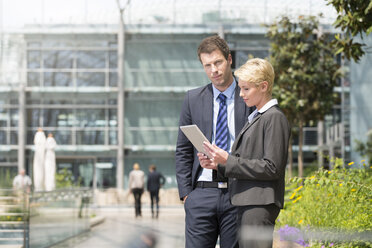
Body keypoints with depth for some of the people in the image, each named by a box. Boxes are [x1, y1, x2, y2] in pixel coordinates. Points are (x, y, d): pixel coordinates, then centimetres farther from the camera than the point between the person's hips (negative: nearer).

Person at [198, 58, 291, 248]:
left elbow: (271, 168, -16)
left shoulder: (275, 118, -8)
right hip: (246, 204, 10)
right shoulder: (254, 118, 21)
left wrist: (228, 160, -15)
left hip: (260, 205, -10)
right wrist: (218, 165, 5)